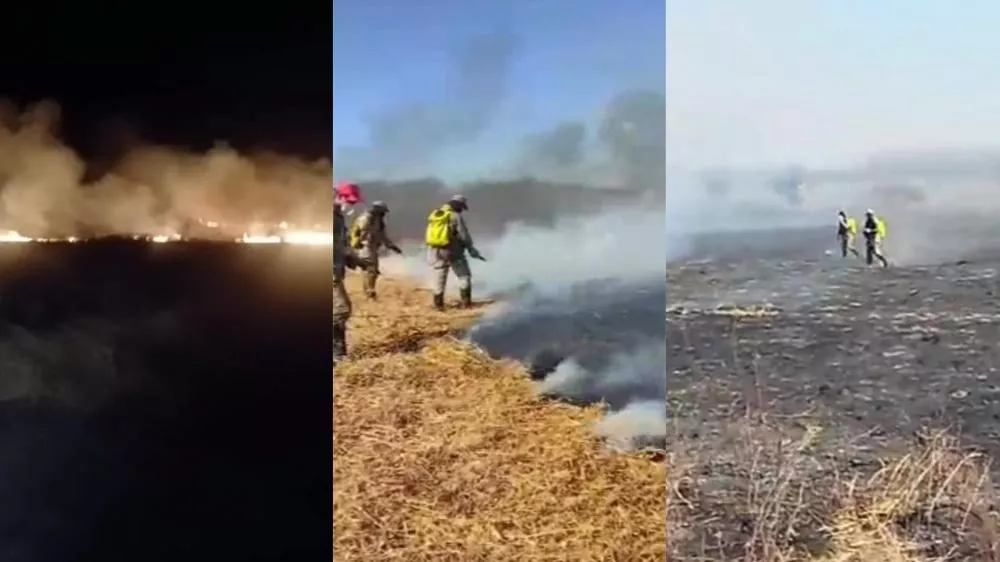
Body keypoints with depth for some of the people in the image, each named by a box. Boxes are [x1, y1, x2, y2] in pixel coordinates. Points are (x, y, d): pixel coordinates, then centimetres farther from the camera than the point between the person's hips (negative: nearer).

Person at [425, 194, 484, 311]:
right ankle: (466, 302, 1)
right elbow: (464, 236, -11)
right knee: (464, 275, 7)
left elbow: (429, 235, 12)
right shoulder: (456, 216, -11)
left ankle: (438, 304, 19)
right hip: (452, 251, -5)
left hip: (435, 251, 6)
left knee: (439, 278, 15)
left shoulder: (434, 214, 8)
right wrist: (472, 250, 0)